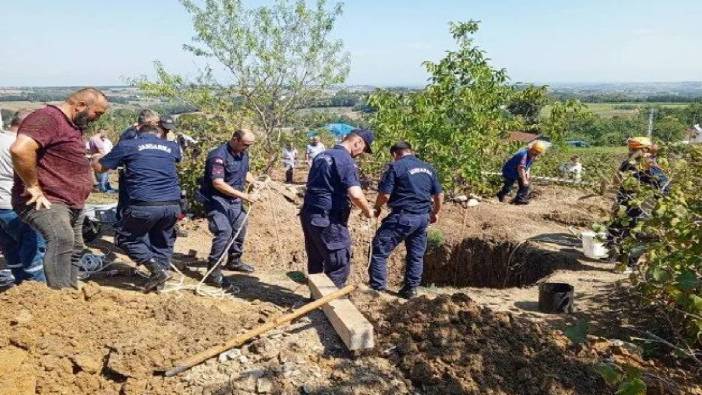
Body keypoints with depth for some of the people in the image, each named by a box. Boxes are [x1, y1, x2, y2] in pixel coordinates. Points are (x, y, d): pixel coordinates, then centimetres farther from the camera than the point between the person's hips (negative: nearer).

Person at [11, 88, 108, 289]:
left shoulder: (72, 125, 17)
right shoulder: (47, 118, -16)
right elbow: (20, 149, -32)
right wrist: (33, 186, -25)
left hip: (72, 204, 10)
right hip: (46, 201, -10)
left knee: (74, 249, 16)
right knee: (62, 239, -30)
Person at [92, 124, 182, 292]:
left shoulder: (127, 145, 8)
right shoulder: (171, 146, 18)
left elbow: (98, 167, 17)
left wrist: (96, 157, 40)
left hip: (144, 205, -3)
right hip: (173, 205, 4)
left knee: (127, 239, 16)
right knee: (163, 241, 24)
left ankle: (157, 269, 1)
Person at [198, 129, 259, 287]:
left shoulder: (243, 154, 3)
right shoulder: (219, 155, -24)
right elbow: (218, 183, -32)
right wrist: (244, 195, -34)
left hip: (234, 199, 9)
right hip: (216, 199, -9)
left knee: (239, 229, 17)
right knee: (224, 231, -20)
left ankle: (234, 261, 39)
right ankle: (213, 272, -11)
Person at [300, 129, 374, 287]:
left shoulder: (322, 155, 14)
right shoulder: (346, 160, -15)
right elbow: (355, 194, -25)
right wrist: (367, 210, -8)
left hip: (309, 214, 10)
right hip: (328, 220, -9)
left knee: (315, 262, 20)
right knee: (339, 265, 2)